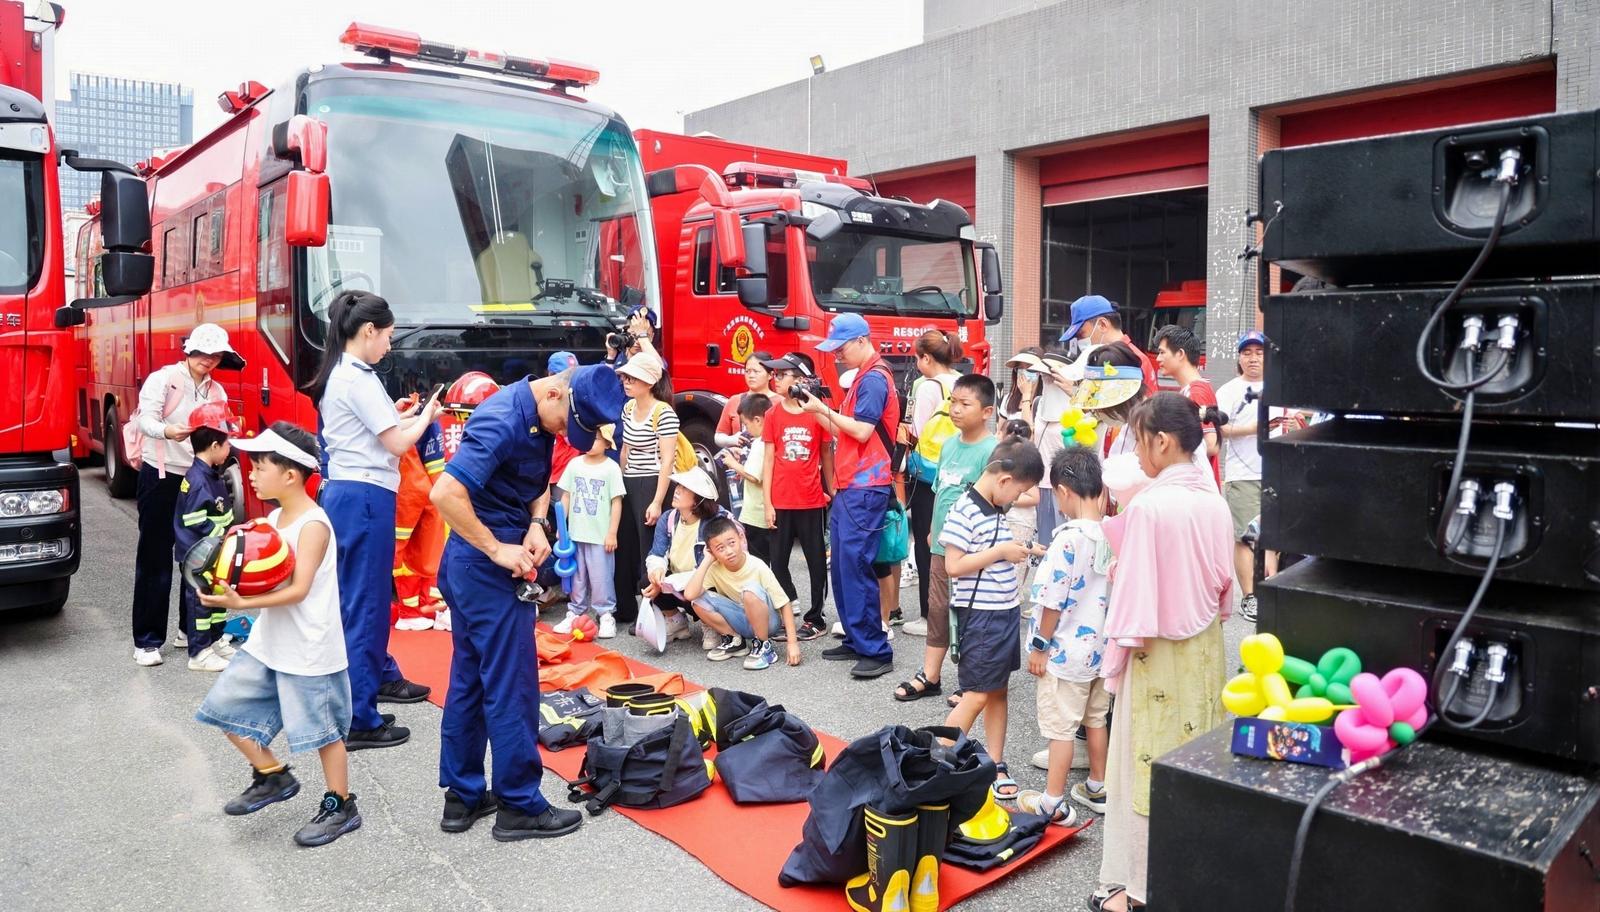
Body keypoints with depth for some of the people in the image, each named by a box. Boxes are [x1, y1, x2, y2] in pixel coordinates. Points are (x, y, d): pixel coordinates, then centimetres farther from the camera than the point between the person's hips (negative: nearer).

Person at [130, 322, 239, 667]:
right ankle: (146, 640, 5)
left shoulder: (217, 392, 10)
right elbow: (145, 419, -20)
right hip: (160, 477, -5)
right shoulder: (163, 379, -6)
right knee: (155, 558, -1)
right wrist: (167, 431, -40)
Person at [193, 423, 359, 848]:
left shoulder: (313, 525, -19)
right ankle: (273, 776, 28)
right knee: (226, 706, 12)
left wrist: (242, 604, -31)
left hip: (309, 650, -9)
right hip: (267, 644, 9)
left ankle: (341, 807, 19)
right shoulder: (273, 518, 7)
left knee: (322, 729, 3)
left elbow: (298, 589, -24)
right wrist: (230, 586, -7)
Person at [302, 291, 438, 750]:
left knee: (371, 594, 24)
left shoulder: (337, 375, 14)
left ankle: (381, 676, 42)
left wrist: (403, 417, 13)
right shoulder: (359, 378, -15)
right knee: (362, 604, -5)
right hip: (364, 497, -10)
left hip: (344, 493, 10)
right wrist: (426, 416, 1)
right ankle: (357, 721, 1)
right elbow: (397, 444, -14)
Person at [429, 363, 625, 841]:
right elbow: (445, 493, -29)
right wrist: (497, 549, -22)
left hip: (473, 563, 10)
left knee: (470, 679, 15)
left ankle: (463, 796, 27)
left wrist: (536, 524, -4)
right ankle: (519, 805, 11)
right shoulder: (503, 420, -23)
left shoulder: (540, 419, 6)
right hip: (486, 565, -10)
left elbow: (537, 484, 16)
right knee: (511, 685, 0)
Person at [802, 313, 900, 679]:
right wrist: (817, 410, 8)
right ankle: (856, 640, 21)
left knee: (856, 565, -11)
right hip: (850, 485, 10)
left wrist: (825, 408, -11)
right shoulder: (862, 379, 19)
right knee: (843, 565, 12)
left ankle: (876, 651, -5)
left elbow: (861, 430, -18)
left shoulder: (874, 379, -11)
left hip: (865, 488, -10)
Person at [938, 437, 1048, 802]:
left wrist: (1021, 550, 5)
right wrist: (1001, 552, -19)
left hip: (1006, 611, 9)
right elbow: (953, 565, -21)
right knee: (977, 696, -2)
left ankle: (995, 765, 25)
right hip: (980, 616, -9)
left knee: (998, 691, 15)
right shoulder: (965, 511, -18)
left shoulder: (998, 509, 9)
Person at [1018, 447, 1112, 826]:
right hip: (1101, 646, 7)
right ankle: (1097, 788, 34)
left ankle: (1052, 803, 13)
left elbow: (1053, 600, -20)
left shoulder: (1069, 538, -24)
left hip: (1067, 650, -7)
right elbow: (1114, 589, 7)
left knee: (1060, 728, 3)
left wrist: (1039, 646, -10)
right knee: (1095, 719, 21)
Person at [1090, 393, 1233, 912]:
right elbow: (1224, 581, 8)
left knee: (1148, 764, 6)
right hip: (1206, 647, 7)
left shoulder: (1149, 505, -22)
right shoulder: (1214, 501, -1)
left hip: (1158, 655, -7)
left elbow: (1135, 589, -19)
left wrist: (1117, 655, -7)